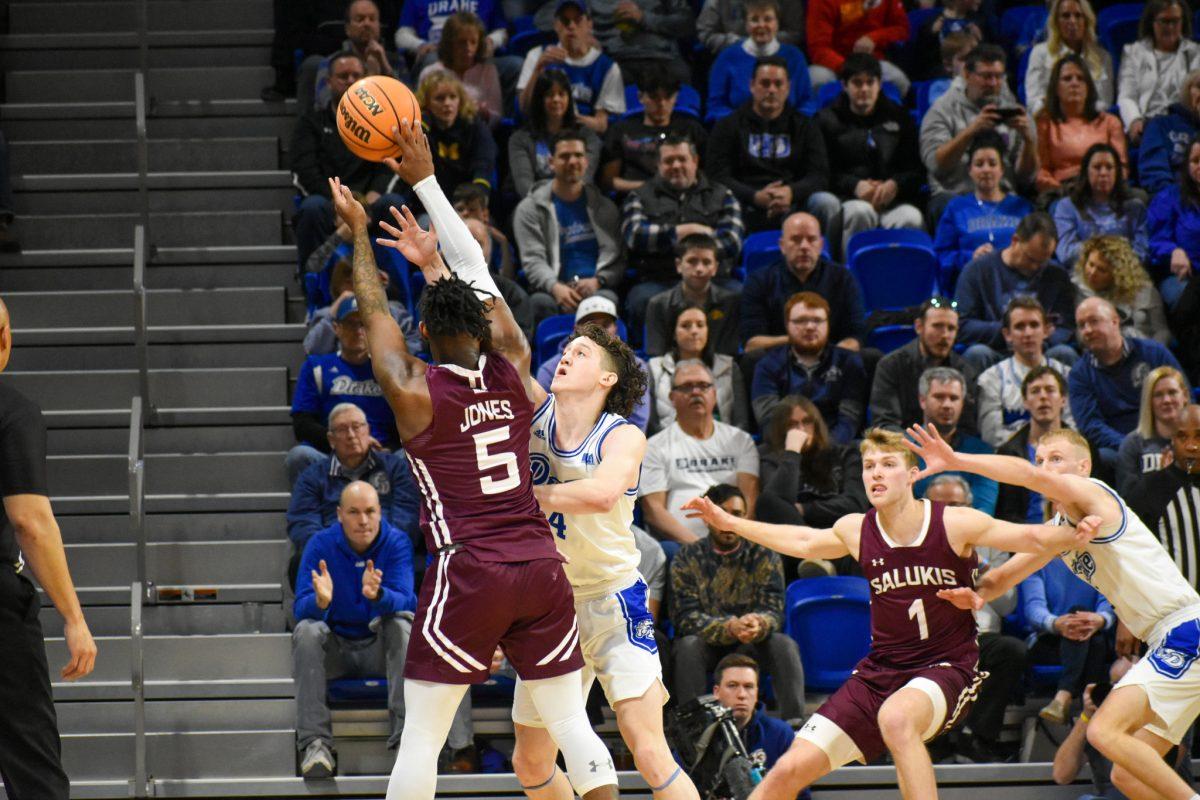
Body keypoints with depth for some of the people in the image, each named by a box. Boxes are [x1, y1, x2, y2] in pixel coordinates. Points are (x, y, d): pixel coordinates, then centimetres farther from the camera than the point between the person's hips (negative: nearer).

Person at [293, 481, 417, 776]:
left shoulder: (396, 542, -7)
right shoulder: (320, 545, -6)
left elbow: (404, 601, -22)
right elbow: (301, 608, -16)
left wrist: (378, 595, -46)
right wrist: (320, 601, -41)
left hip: (380, 649, 0)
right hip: (335, 649, 0)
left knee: (402, 623, -30)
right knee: (306, 630, -29)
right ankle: (315, 743, -38)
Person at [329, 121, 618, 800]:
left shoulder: (415, 393, -4)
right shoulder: (514, 370, 6)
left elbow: (374, 312, 12)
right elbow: (479, 275, 16)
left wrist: (360, 232, 26)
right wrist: (425, 180, 23)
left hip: (468, 573, -4)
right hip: (541, 565, 4)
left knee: (421, 737, 2)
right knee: (571, 724, 6)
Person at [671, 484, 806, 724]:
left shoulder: (763, 556, 0)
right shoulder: (688, 558, -3)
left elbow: (774, 612, -10)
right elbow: (686, 617, -14)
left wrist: (759, 625, -37)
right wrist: (730, 627, -33)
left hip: (751, 645, 1)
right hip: (707, 646, -1)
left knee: (784, 645, -27)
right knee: (688, 646, -32)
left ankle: (794, 723, -32)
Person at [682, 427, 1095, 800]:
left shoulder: (954, 525, -11)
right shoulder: (856, 531, 1)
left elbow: (1032, 538, -5)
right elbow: (803, 542, 21)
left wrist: (1076, 533, -25)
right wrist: (730, 522, 26)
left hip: (946, 667, -4)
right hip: (880, 672, 5)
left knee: (895, 716, -40)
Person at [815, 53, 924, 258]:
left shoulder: (898, 117, 20)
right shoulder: (829, 119, 13)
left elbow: (916, 170, 14)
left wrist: (894, 185, -8)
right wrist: (855, 186, -14)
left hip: (893, 200, 2)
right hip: (847, 200, -2)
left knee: (912, 218, -32)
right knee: (861, 212, -38)